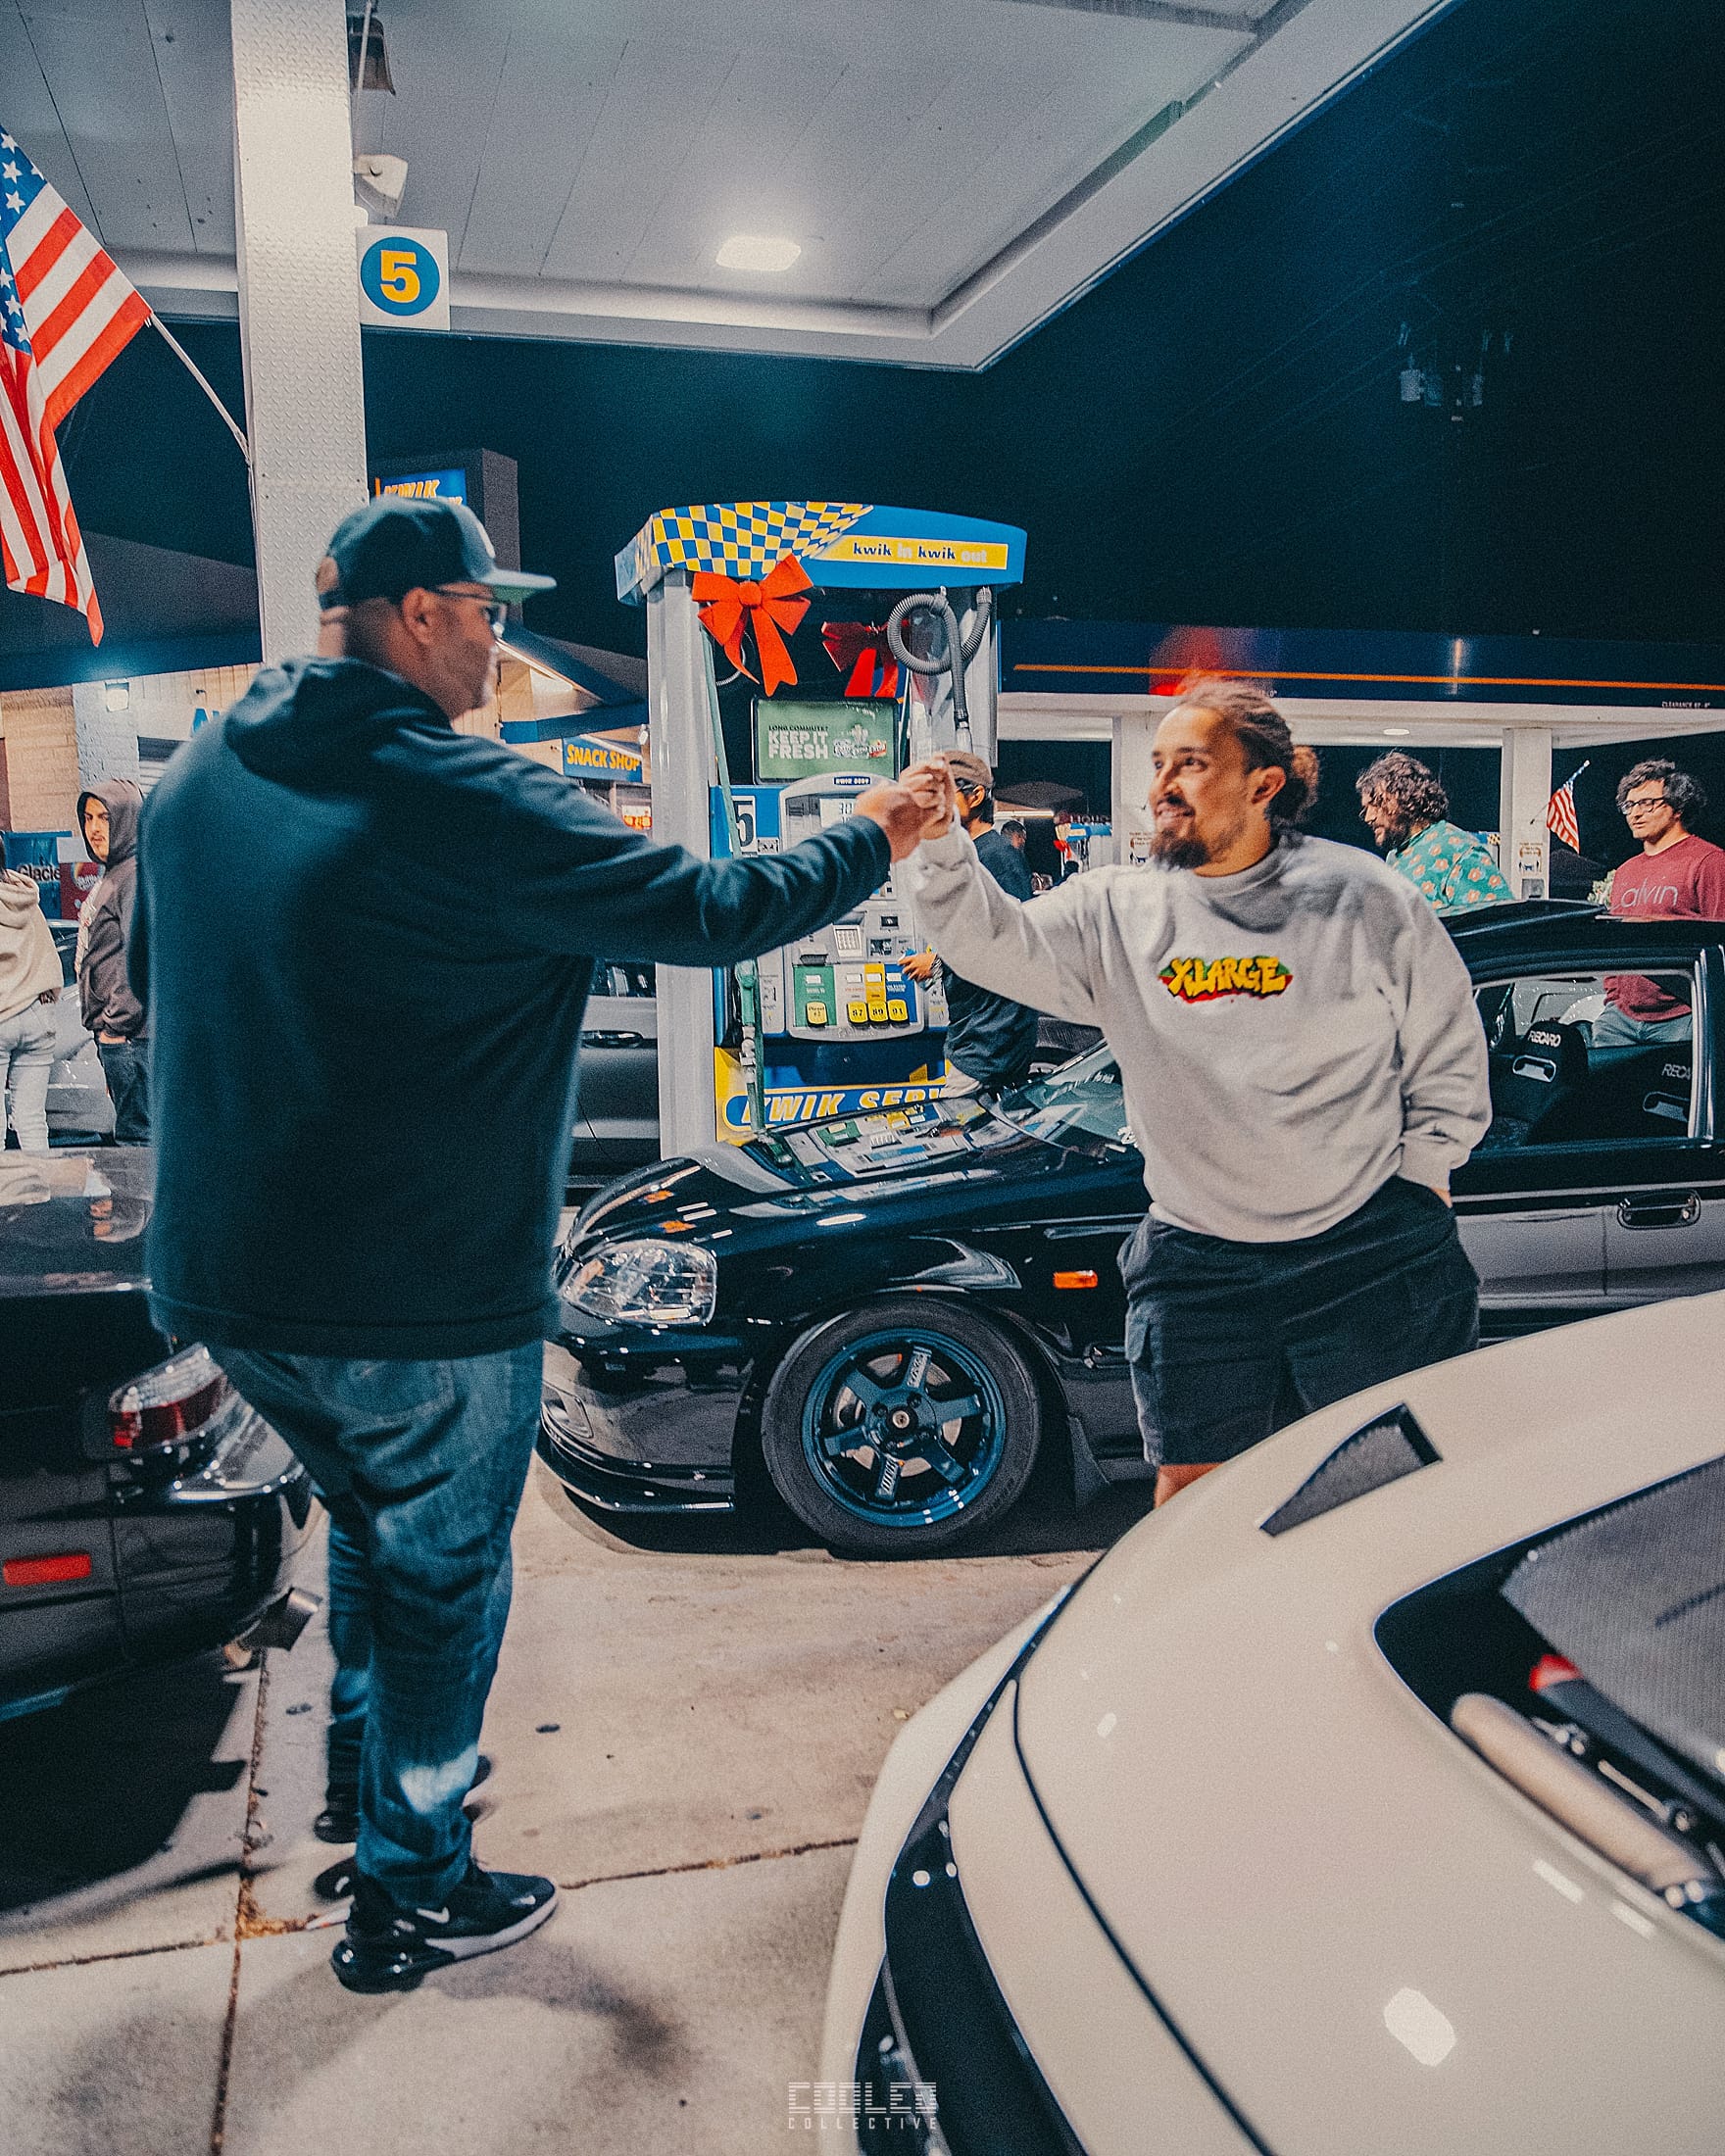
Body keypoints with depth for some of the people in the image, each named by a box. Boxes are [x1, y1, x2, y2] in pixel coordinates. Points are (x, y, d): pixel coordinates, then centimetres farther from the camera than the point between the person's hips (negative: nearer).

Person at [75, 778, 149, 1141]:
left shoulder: (137, 875, -13)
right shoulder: (112, 875, 19)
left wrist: (117, 1022, -18)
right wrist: (104, 1025, 21)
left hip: (129, 1033, -10)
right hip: (112, 1031, 10)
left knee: (135, 1135, -7)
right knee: (131, 1128, 14)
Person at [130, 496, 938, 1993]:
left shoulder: (196, 779, 5)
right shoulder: (466, 802, -19)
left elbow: (158, 984, 18)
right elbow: (705, 911, -16)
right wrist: (874, 842, -1)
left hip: (226, 1276, 8)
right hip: (419, 1296, -7)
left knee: (374, 1519, 29)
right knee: (441, 1567, 12)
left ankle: (372, 1761, 49)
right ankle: (411, 1894, 27)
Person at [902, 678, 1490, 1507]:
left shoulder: (1365, 899, -3)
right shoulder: (1117, 912, 1)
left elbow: (1449, 1044, 8)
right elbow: (991, 939, -12)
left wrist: (1424, 1168, 4)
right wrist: (936, 840, -28)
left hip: (1370, 1251, -1)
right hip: (1196, 1261, 2)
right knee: (1191, 1489, 9)